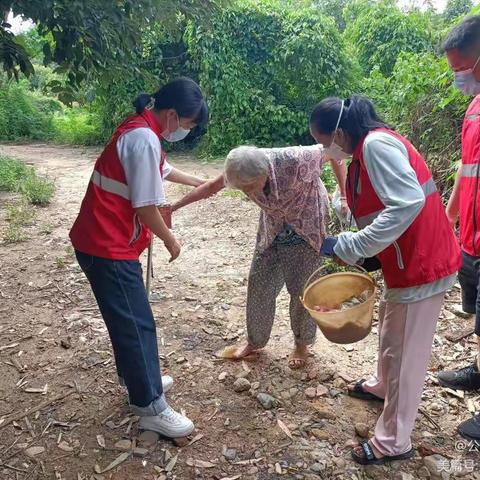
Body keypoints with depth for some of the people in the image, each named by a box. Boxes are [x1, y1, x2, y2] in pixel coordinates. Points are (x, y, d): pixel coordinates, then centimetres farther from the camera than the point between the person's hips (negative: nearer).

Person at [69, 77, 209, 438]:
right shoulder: (145, 139, -22)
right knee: (136, 324, -2)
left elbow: (161, 170, 31)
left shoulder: (140, 130, 11)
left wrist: (199, 183, 38)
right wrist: (171, 241, -5)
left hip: (108, 242, 10)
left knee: (129, 319, 21)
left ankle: (137, 378, 39)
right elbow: (146, 208, -22)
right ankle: (151, 408, 12)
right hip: (108, 248, -10)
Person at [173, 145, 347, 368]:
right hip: (272, 231, 4)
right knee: (259, 284, 6)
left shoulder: (294, 161, -36)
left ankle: (302, 344, 25)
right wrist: (174, 206, 0)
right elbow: (211, 186, -6)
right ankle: (254, 341, 26)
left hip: (306, 230, -4)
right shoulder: (242, 169, -22)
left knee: (302, 288, 1)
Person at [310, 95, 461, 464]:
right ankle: (383, 387, 53)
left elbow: (408, 203, -30)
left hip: (422, 264, -10)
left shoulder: (376, 144, -20)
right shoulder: (369, 147, 11)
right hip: (410, 260, 10)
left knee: (405, 352, 3)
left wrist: (352, 246, -26)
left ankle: (393, 442, 20)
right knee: (391, 330, 27)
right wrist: (352, 246, 6)